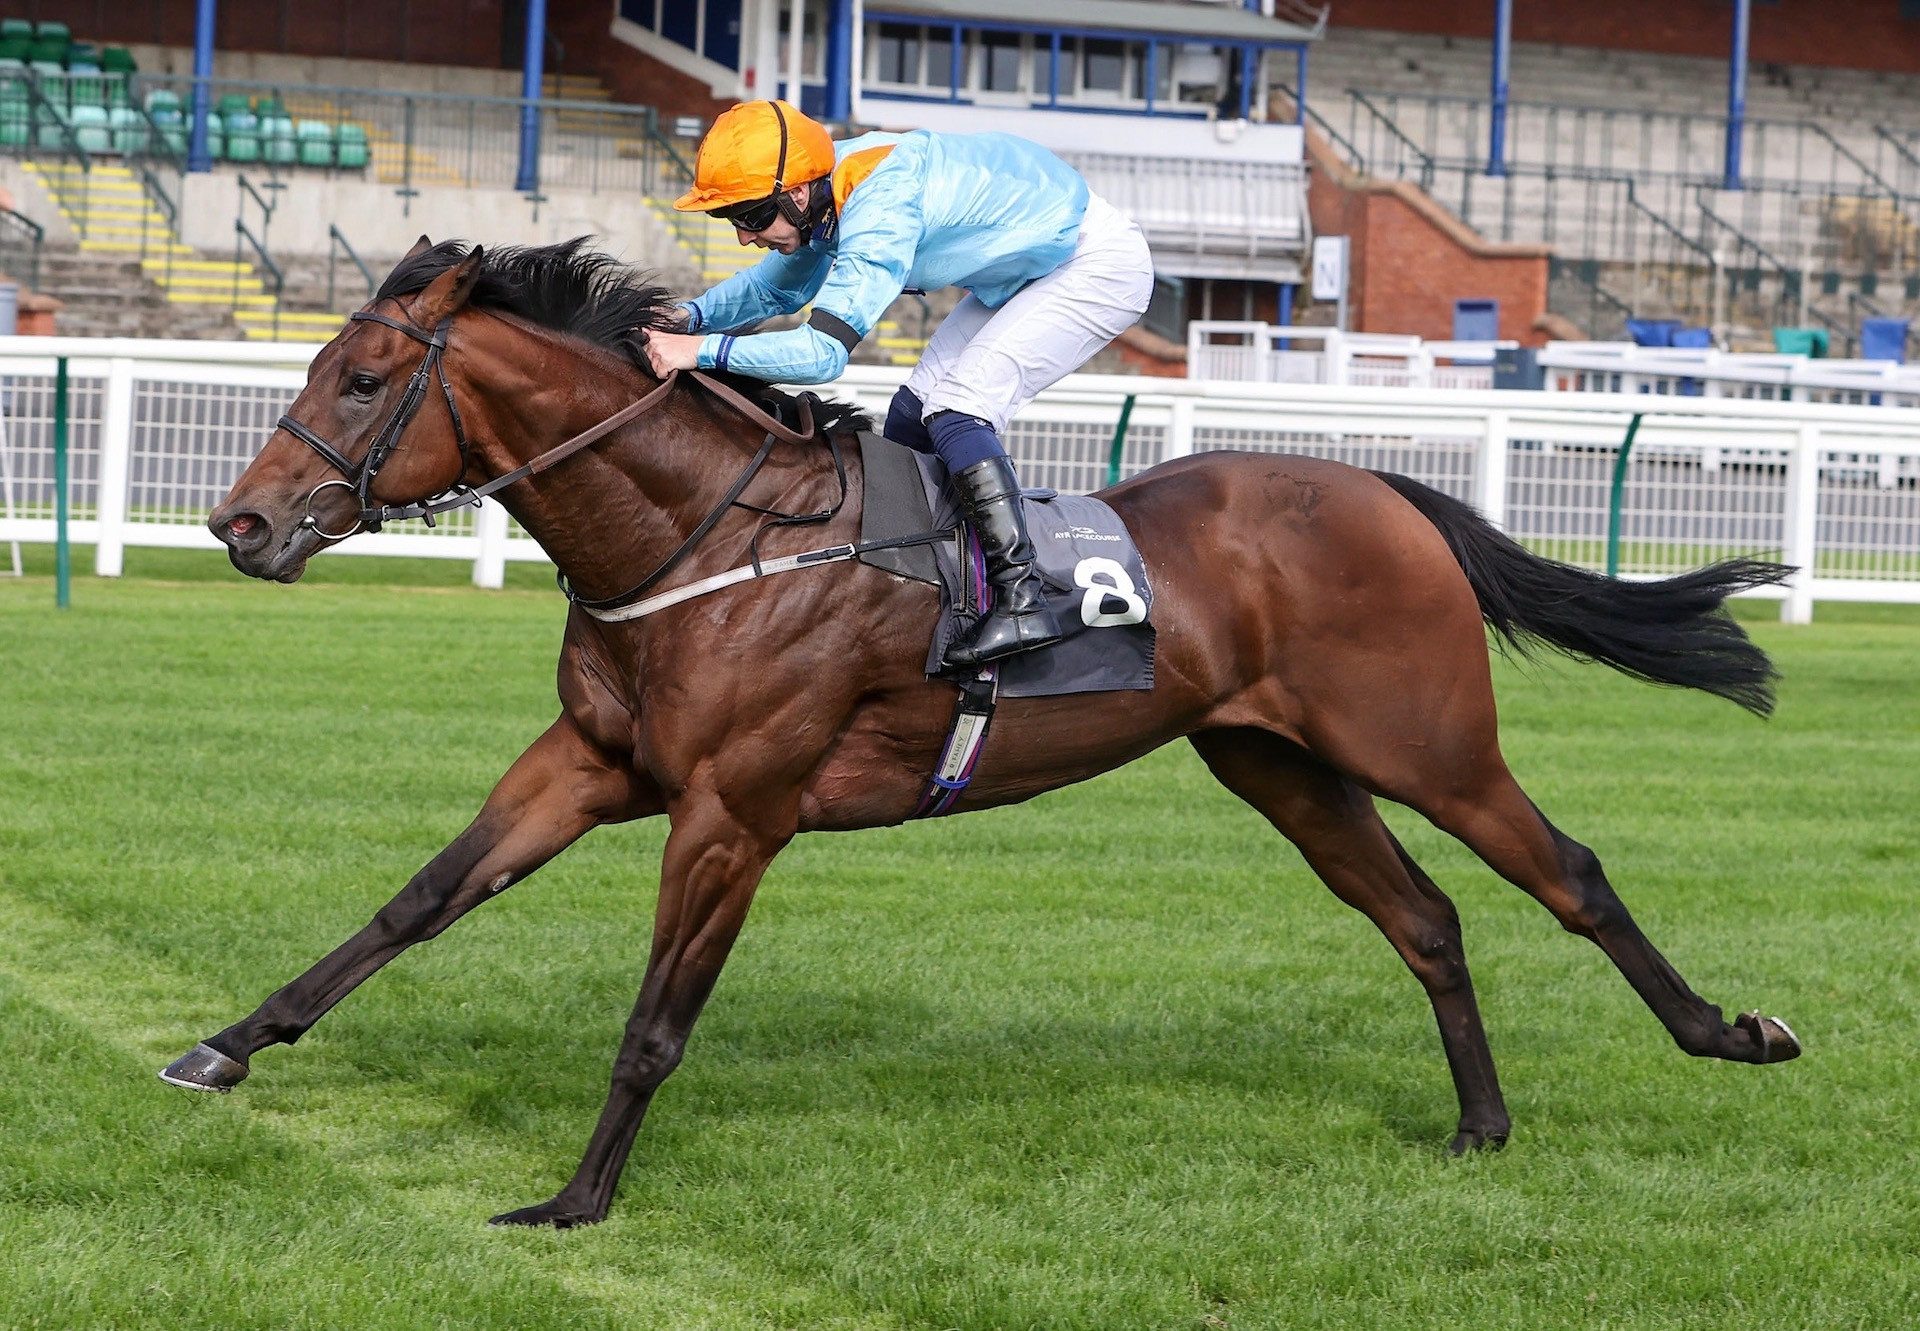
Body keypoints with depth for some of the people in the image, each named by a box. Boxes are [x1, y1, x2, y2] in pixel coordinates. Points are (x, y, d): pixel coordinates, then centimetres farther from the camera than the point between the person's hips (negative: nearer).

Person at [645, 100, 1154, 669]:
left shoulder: (880, 211, -35)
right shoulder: (830, 189, -7)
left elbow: (823, 352, -40)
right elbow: (779, 285, 11)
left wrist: (703, 349, -39)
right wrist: (692, 316, -6)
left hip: (1101, 265, -10)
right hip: (1032, 259, 10)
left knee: (956, 408, -21)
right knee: (913, 412, 8)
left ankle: (1022, 603, -23)